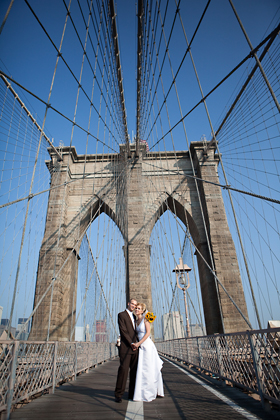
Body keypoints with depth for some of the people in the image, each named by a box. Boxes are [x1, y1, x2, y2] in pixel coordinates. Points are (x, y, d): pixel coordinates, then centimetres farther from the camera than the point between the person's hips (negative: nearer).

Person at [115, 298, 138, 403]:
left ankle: (132, 394, 16)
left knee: (134, 371, 7)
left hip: (134, 348, 7)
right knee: (123, 369, -7)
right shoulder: (121, 315, -3)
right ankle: (118, 395, 3)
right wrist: (131, 343, -12)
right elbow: (123, 330, -11)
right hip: (125, 348, -7)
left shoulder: (134, 317, 20)